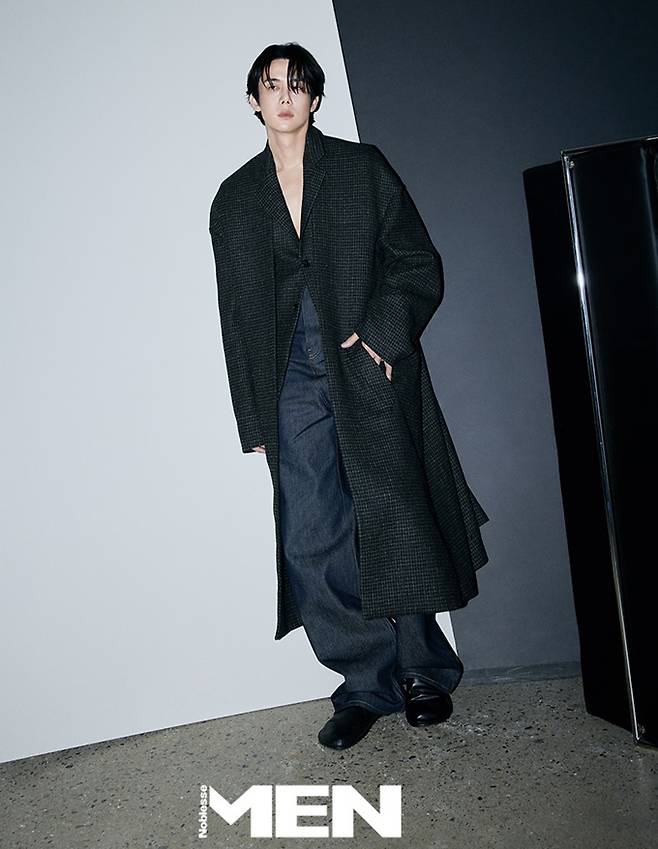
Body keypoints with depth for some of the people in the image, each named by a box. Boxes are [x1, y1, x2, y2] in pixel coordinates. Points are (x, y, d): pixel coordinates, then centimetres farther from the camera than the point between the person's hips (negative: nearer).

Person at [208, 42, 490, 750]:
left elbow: (420, 266, 5)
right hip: (295, 385, 2)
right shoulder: (234, 200, 12)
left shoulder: (363, 168, 7)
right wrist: (254, 421, 7)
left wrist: (381, 332, -13)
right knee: (312, 547, -4)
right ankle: (369, 684, 12)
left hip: (371, 370, -2)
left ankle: (424, 671, 22)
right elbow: (237, 315, 11)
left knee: (393, 526, 1)